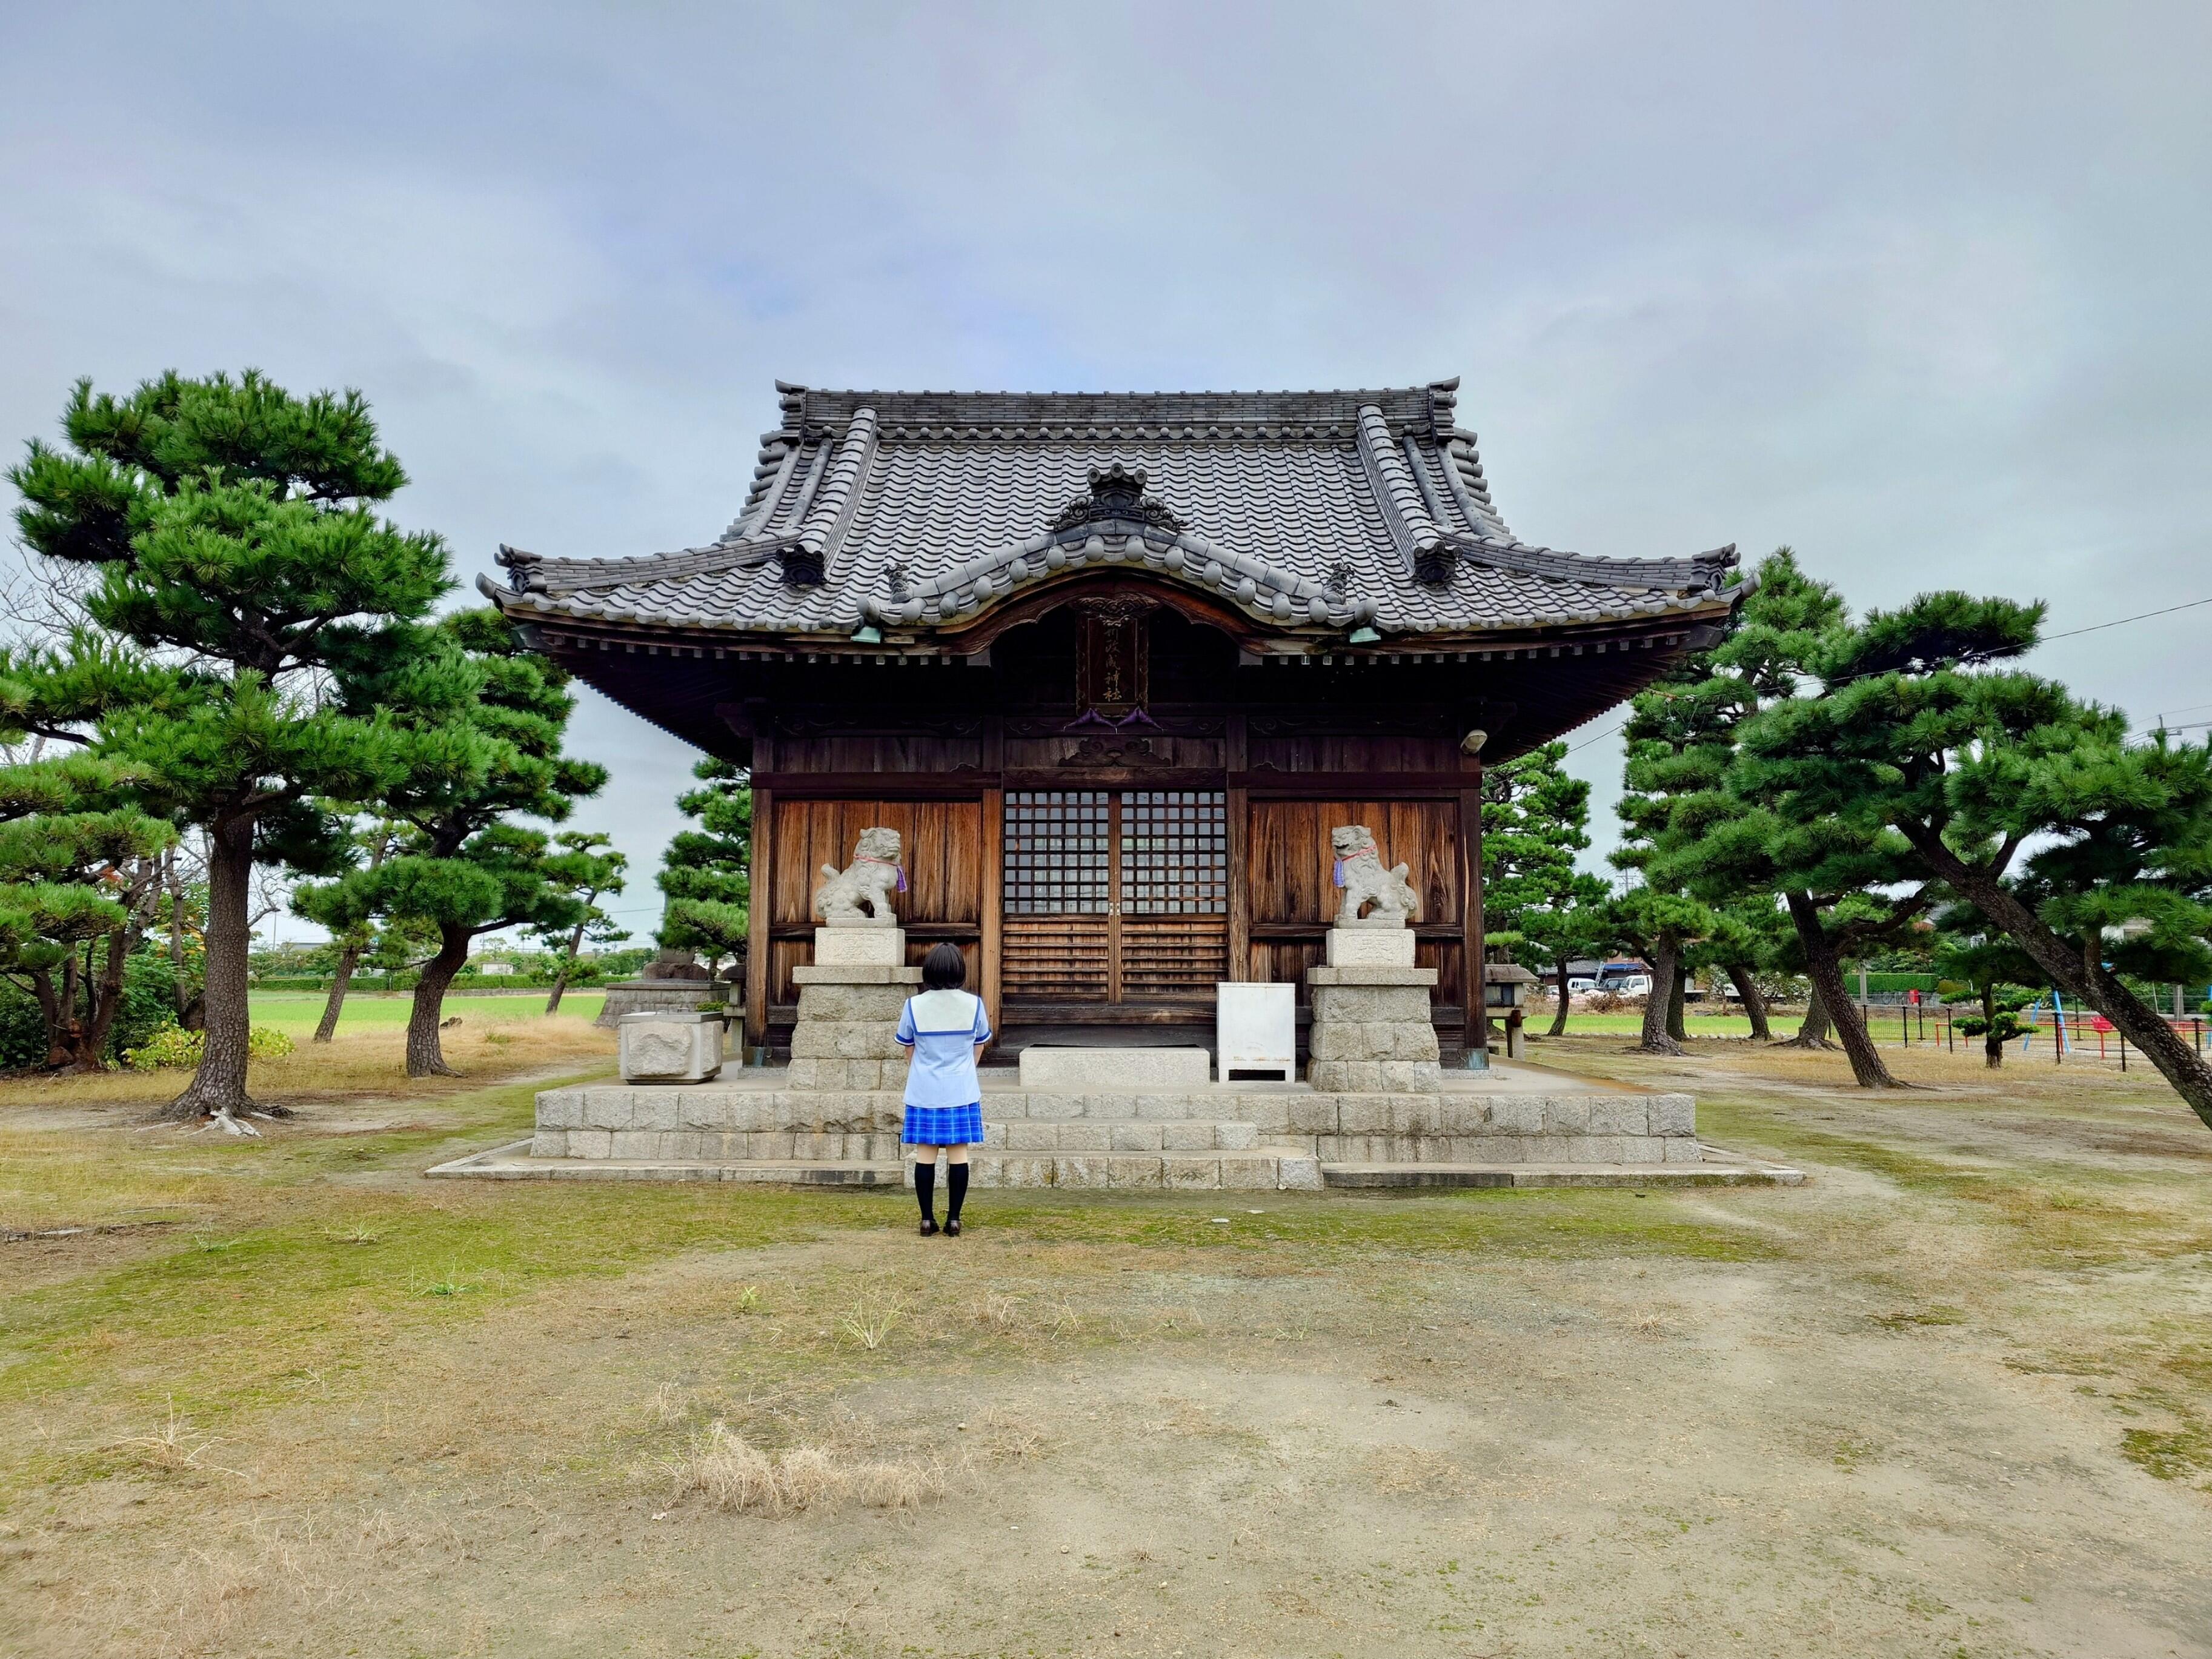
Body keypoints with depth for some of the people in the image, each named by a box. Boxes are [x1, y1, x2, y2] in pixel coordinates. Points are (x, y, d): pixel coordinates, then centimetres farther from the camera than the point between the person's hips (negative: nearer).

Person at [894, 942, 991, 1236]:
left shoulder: (914, 1006, -6)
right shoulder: (974, 1004, -4)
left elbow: (908, 1047, 7)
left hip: (924, 1093, 0)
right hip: (961, 1092, 0)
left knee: (925, 1155, 6)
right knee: (958, 1155, 5)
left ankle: (927, 1219, 9)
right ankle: (954, 1220, 6)